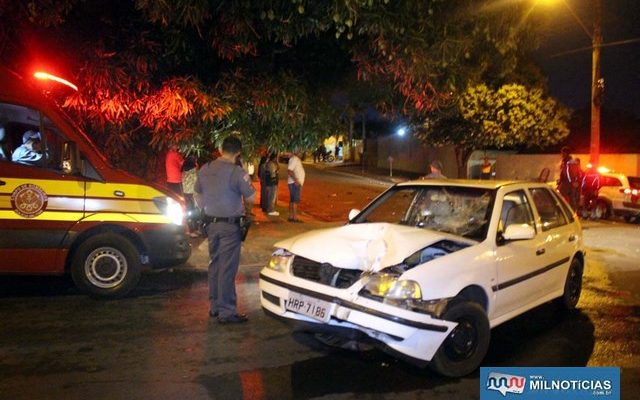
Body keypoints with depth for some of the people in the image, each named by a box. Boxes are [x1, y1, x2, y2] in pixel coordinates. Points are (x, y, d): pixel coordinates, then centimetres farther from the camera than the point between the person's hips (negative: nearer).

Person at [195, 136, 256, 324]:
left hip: (211, 223, 6)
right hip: (230, 225, -6)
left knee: (214, 264, 17)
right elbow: (251, 199, -11)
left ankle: (215, 306, 26)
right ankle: (227, 312, 4)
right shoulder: (237, 172, -16)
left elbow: (198, 196, 13)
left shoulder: (205, 169, 4)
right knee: (227, 268, -1)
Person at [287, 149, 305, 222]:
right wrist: (295, 180, -28)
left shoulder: (297, 159, 17)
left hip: (297, 183, 10)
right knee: (295, 200, -10)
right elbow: (289, 170, -23)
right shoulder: (294, 159, -14)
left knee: (292, 200, 9)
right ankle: (295, 217, -11)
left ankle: (291, 217, 12)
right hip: (295, 183, -10)